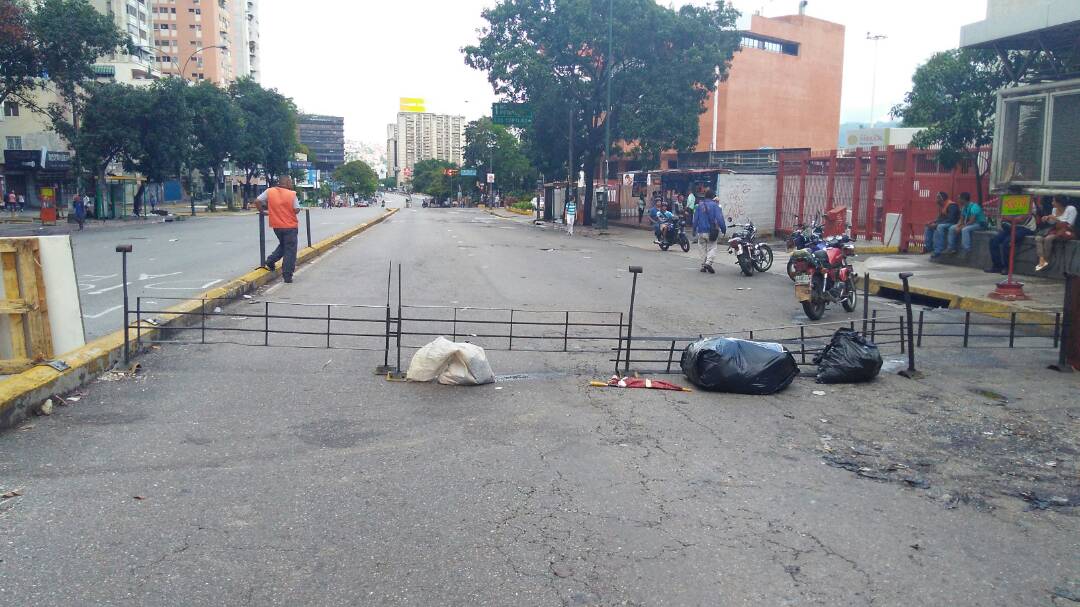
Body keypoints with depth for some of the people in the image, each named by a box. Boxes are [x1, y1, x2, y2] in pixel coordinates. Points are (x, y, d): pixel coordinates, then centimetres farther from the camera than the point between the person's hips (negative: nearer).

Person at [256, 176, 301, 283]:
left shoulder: (269, 191, -2)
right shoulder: (292, 194, -12)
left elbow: (257, 201, -3)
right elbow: (296, 210, -12)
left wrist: (262, 211, 12)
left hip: (276, 226, 5)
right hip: (290, 226, -5)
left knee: (282, 245, 29)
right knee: (290, 250, 3)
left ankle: (269, 262, 15)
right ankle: (287, 276, 3)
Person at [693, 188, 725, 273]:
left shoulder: (699, 205, 4)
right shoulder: (715, 205, -7)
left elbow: (695, 219, 8)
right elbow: (719, 219, -11)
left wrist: (694, 230, 16)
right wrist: (724, 229, -5)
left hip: (701, 231, 3)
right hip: (711, 231, -3)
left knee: (703, 249, 13)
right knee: (712, 248, 1)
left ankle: (703, 266, 12)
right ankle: (708, 262, -19)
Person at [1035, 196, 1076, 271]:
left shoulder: (1071, 209, -10)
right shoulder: (1054, 209, 8)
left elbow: (1069, 225, -13)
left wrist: (1056, 219, -17)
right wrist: (1047, 220, -2)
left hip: (1066, 232, -7)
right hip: (1055, 231, 7)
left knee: (1048, 238, -32)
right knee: (1038, 238, -19)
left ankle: (1046, 261, -21)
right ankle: (1042, 260, -32)